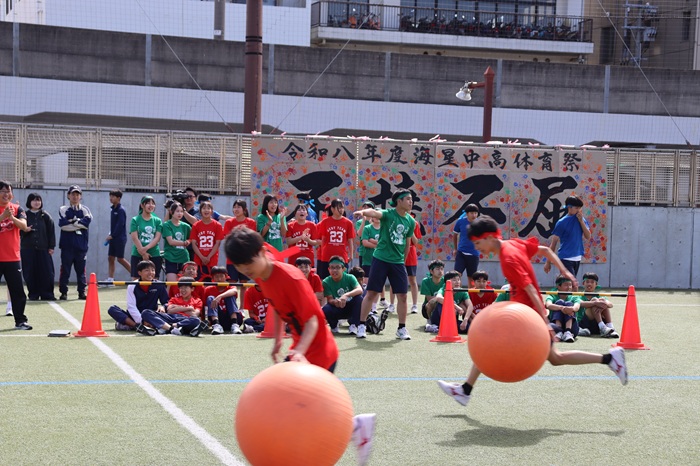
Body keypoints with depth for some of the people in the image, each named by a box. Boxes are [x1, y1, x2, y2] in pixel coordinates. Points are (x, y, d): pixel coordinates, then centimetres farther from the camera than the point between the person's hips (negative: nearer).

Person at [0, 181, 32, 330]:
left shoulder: (17, 209, 5)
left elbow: (24, 226, -11)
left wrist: (12, 217, -29)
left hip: (13, 257, 2)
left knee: (18, 291, 3)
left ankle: (20, 321, 10)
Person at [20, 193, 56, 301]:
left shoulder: (45, 216, 5)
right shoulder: (25, 215, 5)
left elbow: (51, 231, 5)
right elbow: (19, 231, 8)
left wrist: (51, 247, 0)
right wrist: (25, 230, -15)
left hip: (43, 248, 0)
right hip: (28, 248, 0)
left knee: (46, 272, -2)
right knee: (30, 273, 0)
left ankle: (47, 294, 4)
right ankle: (33, 294, 8)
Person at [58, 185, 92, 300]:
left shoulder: (85, 210, 10)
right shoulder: (63, 209, 7)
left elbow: (87, 221, -10)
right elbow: (62, 224, -11)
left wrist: (72, 221, -8)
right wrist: (79, 224, -9)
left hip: (81, 244, 1)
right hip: (67, 244, -1)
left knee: (81, 269, 6)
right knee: (65, 269, -1)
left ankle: (82, 292, 13)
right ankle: (63, 292, 4)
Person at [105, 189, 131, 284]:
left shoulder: (121, 210, -13)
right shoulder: (113, 209, 12)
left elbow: (120, 225, -19)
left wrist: (112, 235, -17)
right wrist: (110, 235, 8)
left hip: (120, 238, -9)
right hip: (113, 238, 9)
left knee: (120, 259, -6)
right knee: (110, 258, 6)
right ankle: (110, 279, 7)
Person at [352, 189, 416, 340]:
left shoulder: (410, 221, 6)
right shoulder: (388, 214, -10)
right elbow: (375, 213, -32)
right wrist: (364, 212, -53)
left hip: (398, 262, 4)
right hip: (381, 259, -4)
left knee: (402, 296, 1)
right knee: (372, 293, 0)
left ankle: (402, 329, 13)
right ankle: (361, 326, 9)